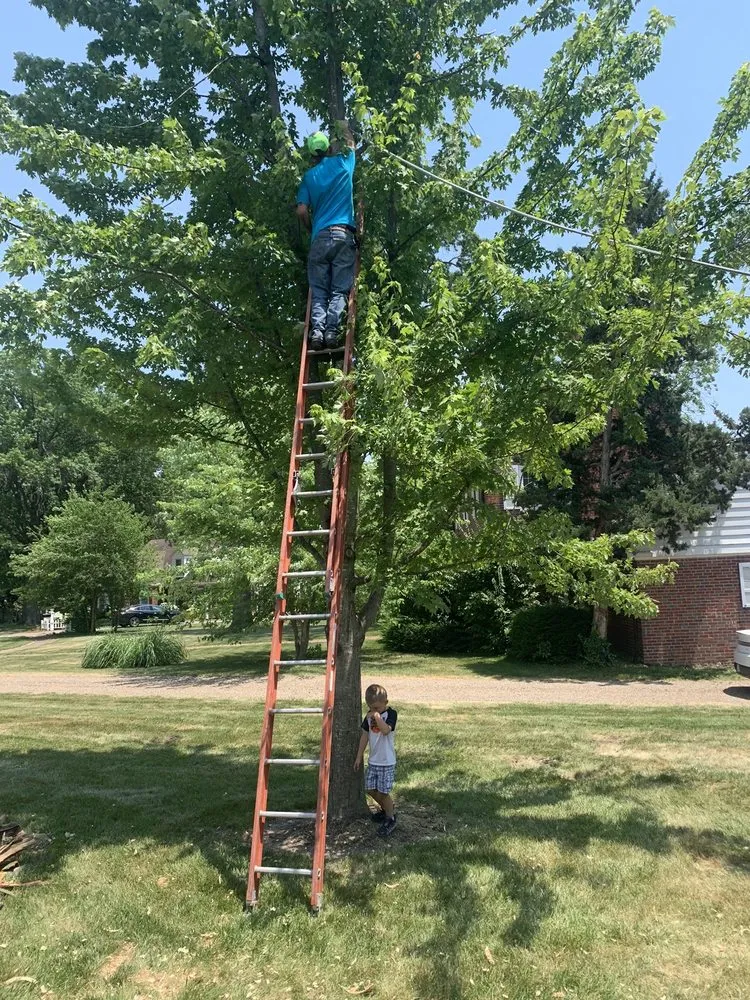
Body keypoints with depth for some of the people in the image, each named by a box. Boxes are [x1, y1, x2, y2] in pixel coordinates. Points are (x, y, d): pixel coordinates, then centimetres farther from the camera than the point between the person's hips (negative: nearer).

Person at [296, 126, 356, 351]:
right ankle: (332, 332, -22)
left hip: (320, 237, 1)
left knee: (319, 291, 0)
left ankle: (317, 331, -19)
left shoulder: (309, 176, 12)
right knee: (339, 290, -6)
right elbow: (351, 146, 36)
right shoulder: (342, 163, 12)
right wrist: (345, 130, 54)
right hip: (343, 235, -1)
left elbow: (302, 210, 4)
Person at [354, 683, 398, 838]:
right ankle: (387, 808, 35)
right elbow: (365, 735, 9)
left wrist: (377, 716, -34)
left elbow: (386, 730, -31)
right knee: (370, 789, 10)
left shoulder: (391, 713, -14)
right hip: (373, 760, 6)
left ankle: (390, 820, 16)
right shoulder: (370, 715, 4)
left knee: (383, 792, -4)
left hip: (387, 761, -6)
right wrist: (359, 756, 11)